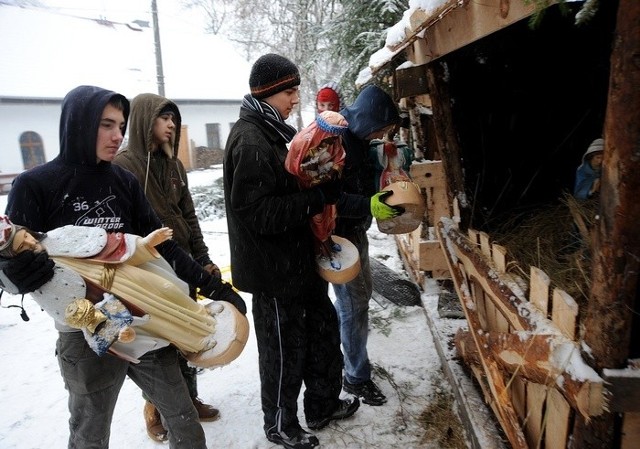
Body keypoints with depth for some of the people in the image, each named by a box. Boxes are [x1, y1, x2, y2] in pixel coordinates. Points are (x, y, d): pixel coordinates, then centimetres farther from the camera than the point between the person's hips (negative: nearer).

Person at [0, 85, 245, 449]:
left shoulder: (125, 181, 3)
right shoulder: (35, 186, -8)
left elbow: (162, 245, 3)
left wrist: (211, 285, -3)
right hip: (85, 334, -3)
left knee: (185, 419, 12)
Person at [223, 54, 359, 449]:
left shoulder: (271, 132, 12)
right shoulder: (250, 142, -20)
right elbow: (260, 213, -27)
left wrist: (318, 188, 6)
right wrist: (319, 197, -25)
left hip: (295, 259, 10)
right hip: (273, 268, -10)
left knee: (322, 330, 21)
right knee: (284, 351, 8)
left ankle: (322, 406, 41)